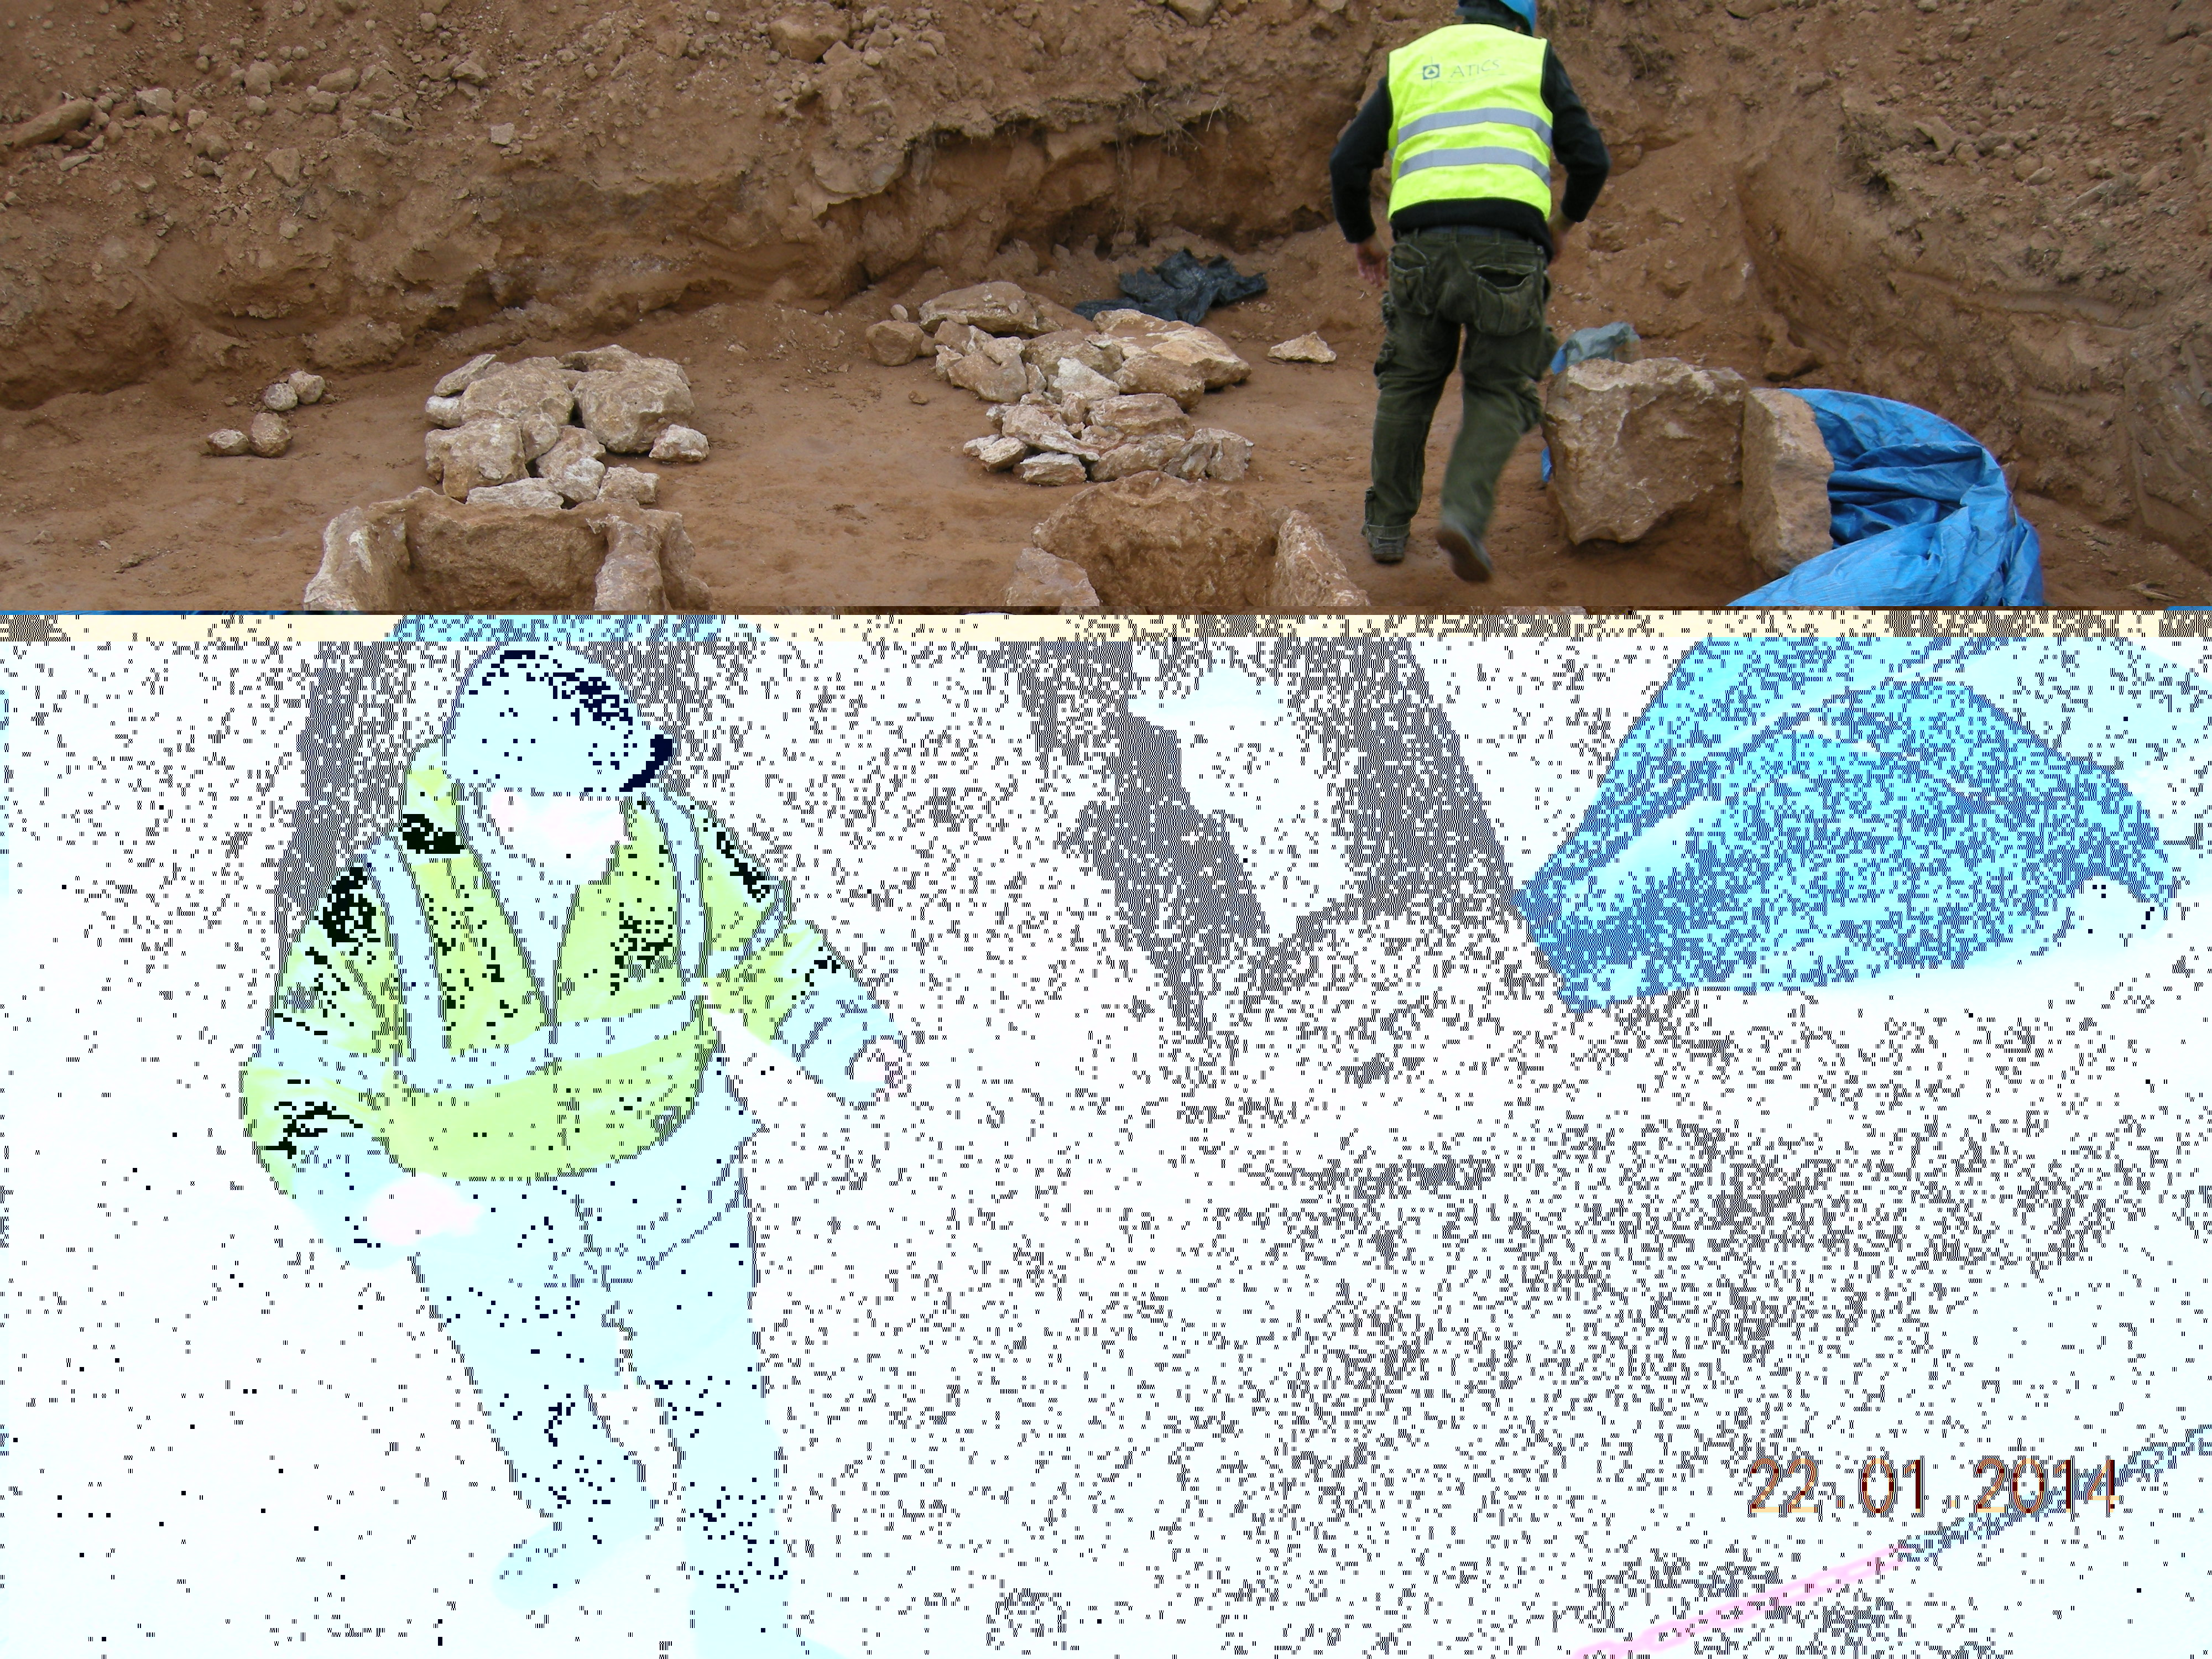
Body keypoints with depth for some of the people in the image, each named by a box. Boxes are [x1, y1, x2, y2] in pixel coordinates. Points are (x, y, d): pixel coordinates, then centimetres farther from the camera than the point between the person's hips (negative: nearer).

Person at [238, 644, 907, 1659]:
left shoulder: (667, 841, -21)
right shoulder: (384, 913, -27)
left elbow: (763, 949, -3)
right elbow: (296, 1090, -19)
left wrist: (851, 1041, -18)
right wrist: (368, 1198, -37)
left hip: (669, 1184, 1)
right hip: (487, 1216, 0)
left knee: (718, 1411, 12)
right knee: (537, 1412, 25)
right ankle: (594, 1512, 61)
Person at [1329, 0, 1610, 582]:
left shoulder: (1407, 62, 22)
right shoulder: (1534, 58, 17)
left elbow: (1347, 163, 15)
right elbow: (1590, 158, 9)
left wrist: (1360, 237, 30)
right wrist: (1565, 220, 27)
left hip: (1420, 244, 2)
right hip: (1507, 246, -2)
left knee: (1407, 383, 19)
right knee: (1499, 391, 10)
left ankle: (1387, 527, 22)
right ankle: (1466, 513, -12)